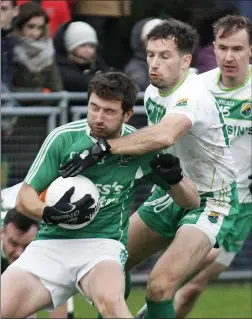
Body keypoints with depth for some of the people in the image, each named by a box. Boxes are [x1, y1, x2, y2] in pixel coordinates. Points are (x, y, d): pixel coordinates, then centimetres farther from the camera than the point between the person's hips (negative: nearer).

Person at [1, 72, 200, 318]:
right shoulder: (63, 138, -3)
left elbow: (192, 201, 8)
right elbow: (24, 198, 2)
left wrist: (174, 179, -15)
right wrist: (51, 214, -20)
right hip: (50, 244, 2)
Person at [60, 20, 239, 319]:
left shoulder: (193, 97, -29)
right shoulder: (152, 93, -2)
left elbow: (164, 136, -50)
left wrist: (103, 148, -54)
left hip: (210, 201, -9)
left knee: (160, 284, -25)